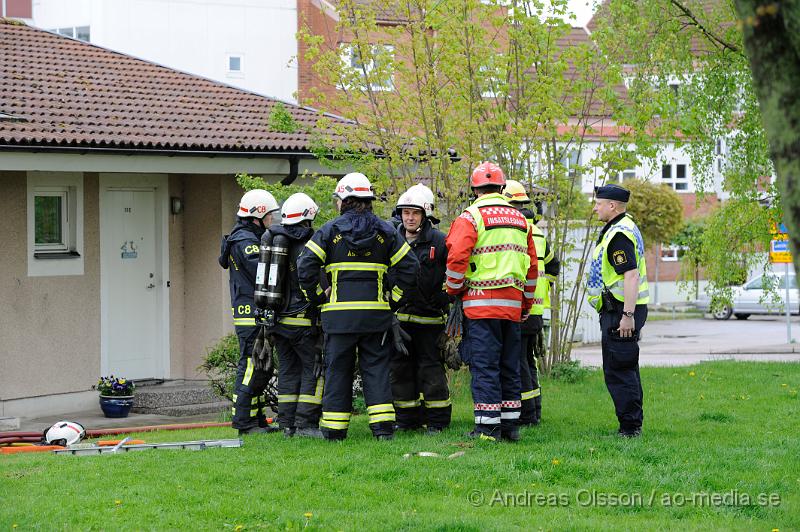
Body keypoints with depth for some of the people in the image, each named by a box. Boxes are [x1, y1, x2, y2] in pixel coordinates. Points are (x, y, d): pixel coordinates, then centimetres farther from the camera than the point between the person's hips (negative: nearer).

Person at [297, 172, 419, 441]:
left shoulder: (330, 230, -1)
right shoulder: (385, 231, 6)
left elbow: (306, 266, -9)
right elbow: (409, 266, 3)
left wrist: (318, 296, 2)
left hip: (339, 312, -2)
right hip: (376, 313, 2)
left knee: (338, 370, 5)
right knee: (376, 368, 7)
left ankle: (334, 428, 8)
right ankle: (383, 425, 0)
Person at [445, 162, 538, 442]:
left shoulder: (471, 217, -5)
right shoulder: (520, 219, 14)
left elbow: (457, 258, -14)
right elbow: (532, 265, 16)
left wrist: (453, 290, 2)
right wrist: (526, 305, 23)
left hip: (482, 303, -5)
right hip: (513, 303, 5)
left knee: (484, 366, -4)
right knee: (509, 366, 12)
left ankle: (488, 427, -6)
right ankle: (510, 425, 14)